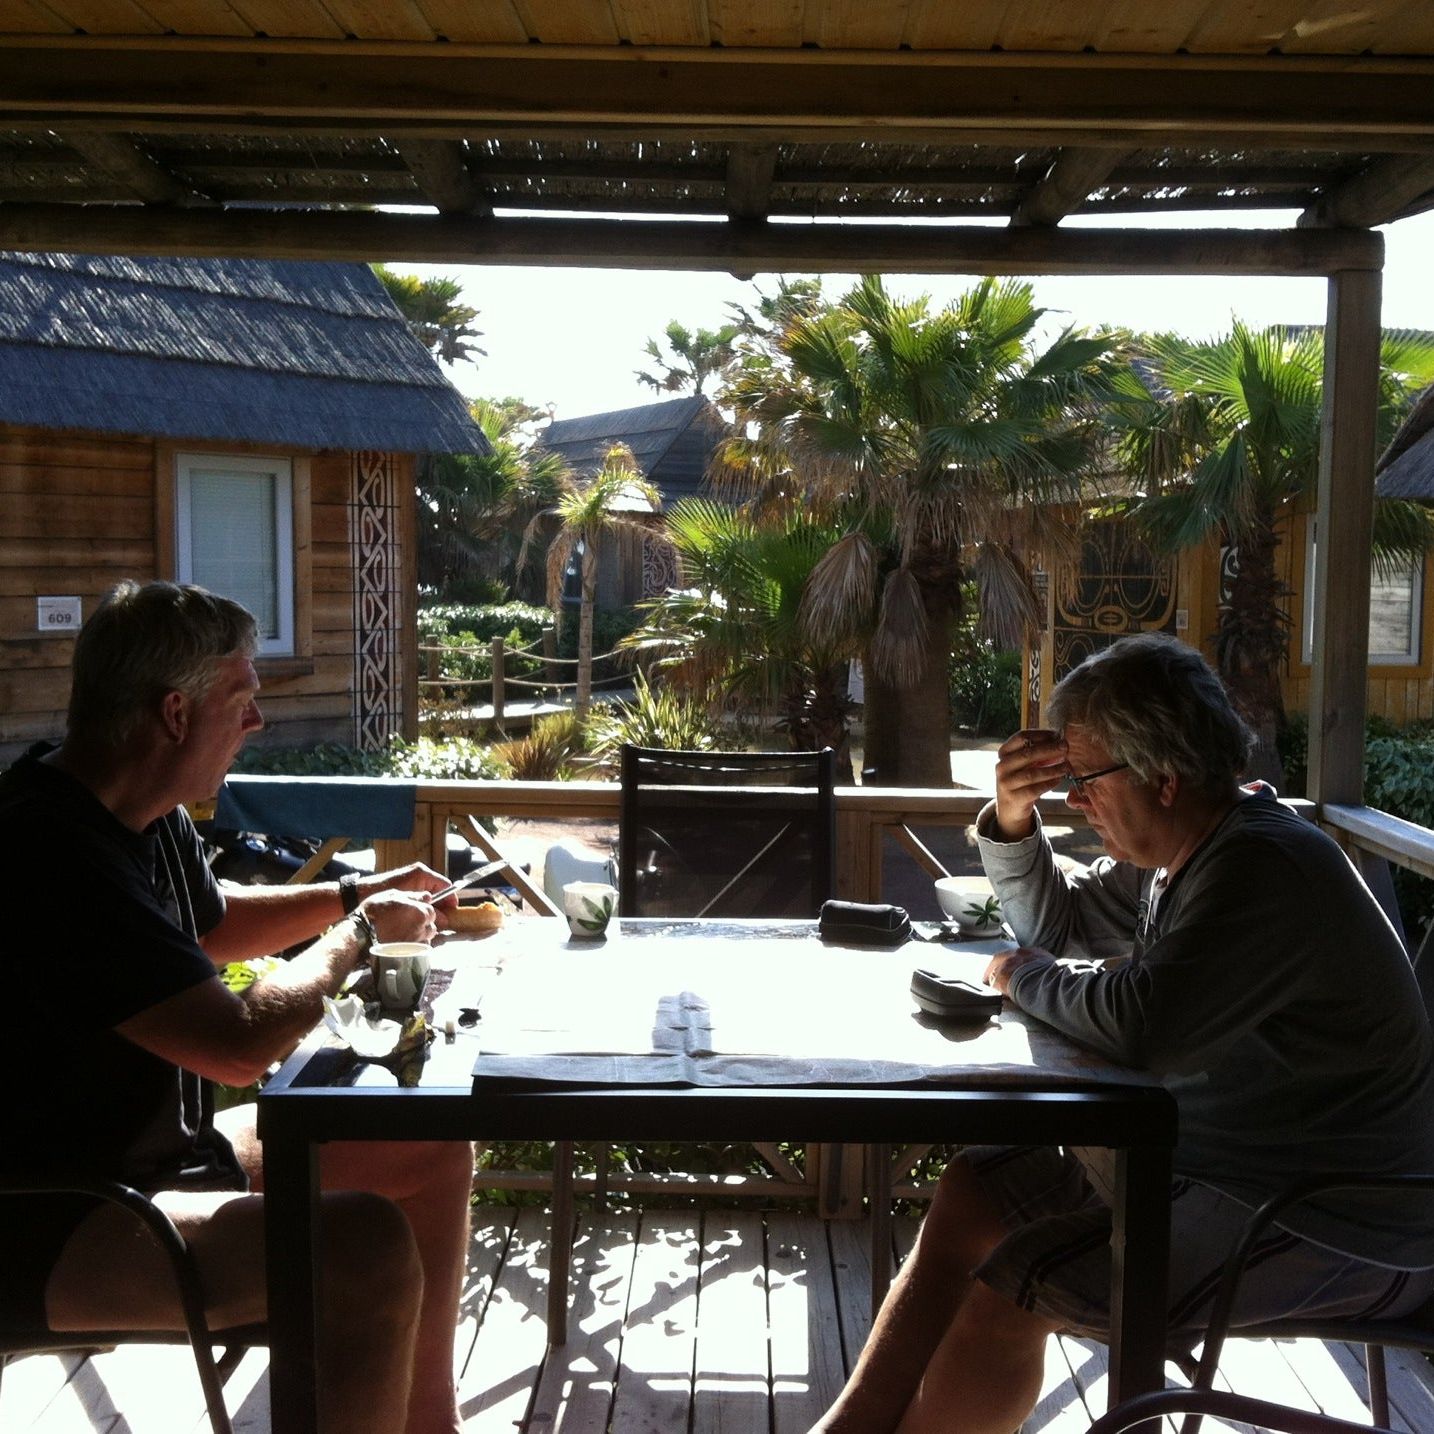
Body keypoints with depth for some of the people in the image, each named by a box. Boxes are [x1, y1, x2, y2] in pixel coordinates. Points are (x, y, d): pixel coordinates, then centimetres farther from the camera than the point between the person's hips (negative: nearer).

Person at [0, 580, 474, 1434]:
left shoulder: (150, 817, 4)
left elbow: (213, 924, 26)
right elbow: (242, 1044, -28)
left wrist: (353, 896, 13)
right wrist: (356, 935, -12)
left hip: (162, 1149, 11)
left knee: (435, 1151, 11)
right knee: (371, 1248, -31)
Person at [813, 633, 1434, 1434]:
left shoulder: (1264, 866, -24)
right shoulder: (1180, 851, 7)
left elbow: (1139, 1026, -34)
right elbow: (1057, 920, 19)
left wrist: (1027, 978, -13)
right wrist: (1013, 820, 0)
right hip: (1207, 1153, 10)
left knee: (1015, 1288, -20)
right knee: (974, 1191, 3)